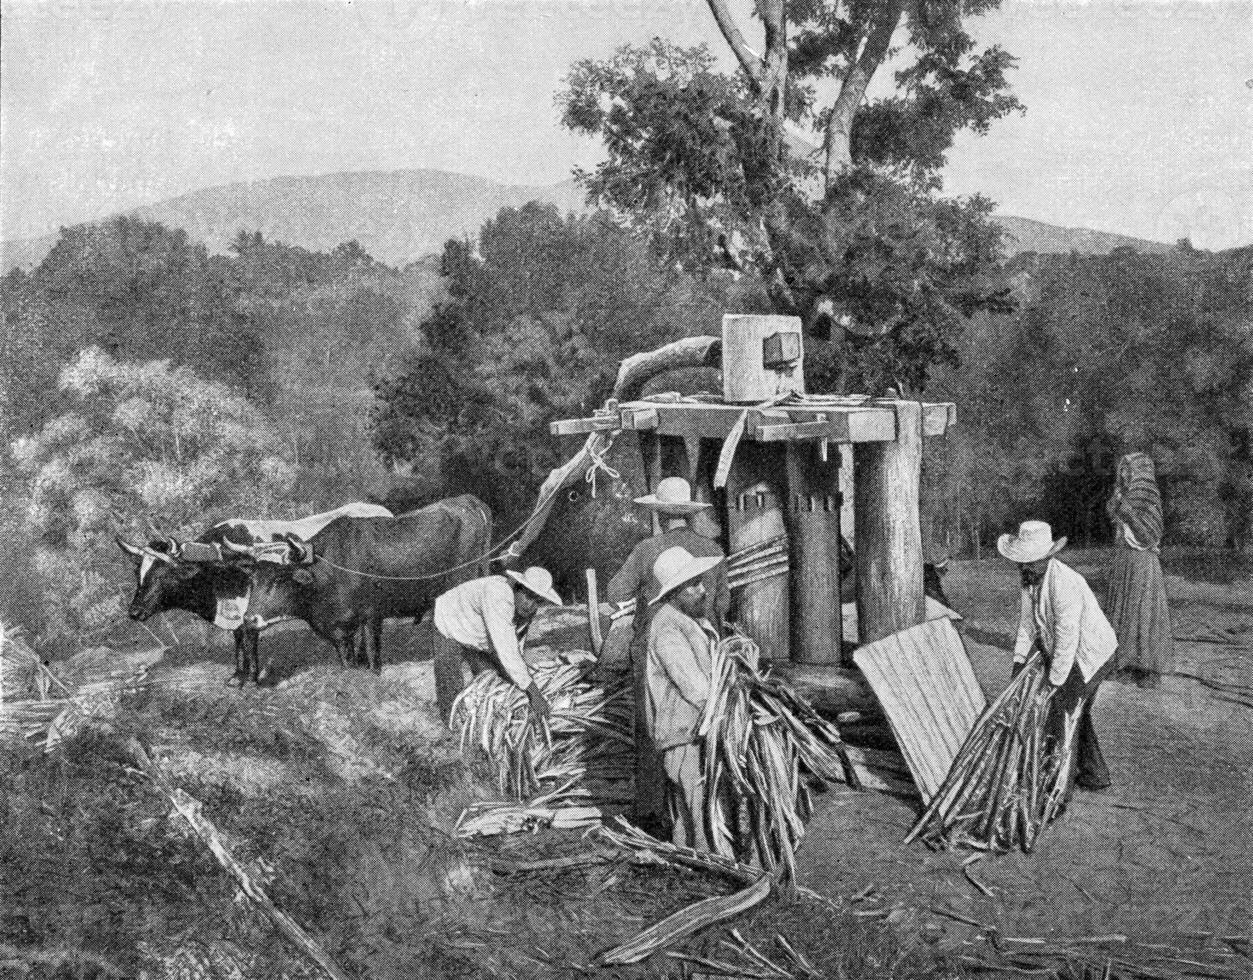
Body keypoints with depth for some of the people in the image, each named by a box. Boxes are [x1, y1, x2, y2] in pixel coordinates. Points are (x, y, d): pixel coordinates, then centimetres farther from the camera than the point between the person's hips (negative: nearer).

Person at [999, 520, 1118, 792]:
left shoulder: (1065, 584, -32)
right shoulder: (1030, 577, -4)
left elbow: (1067, 639, -29)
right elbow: (1028, 620, 7)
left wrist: (1055, 681, -22)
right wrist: (1019, 659, 1)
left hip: (1090, 656, -9)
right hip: (1073, 656, 9)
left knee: (1062, 714, -7)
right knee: (1077, 714, 20)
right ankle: (1094, 774, 36)